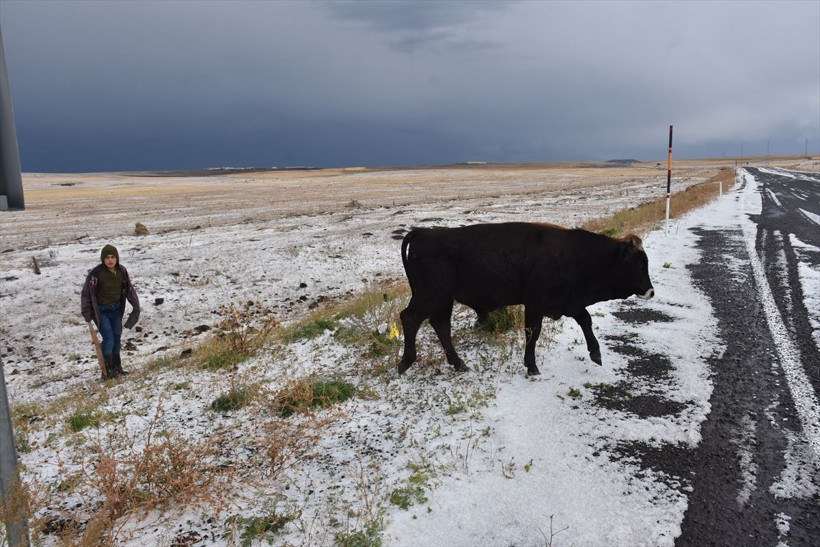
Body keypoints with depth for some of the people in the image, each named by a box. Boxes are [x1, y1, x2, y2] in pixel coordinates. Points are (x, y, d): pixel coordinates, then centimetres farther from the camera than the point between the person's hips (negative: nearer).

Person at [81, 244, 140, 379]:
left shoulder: (122, 271, -8)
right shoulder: (96, 273, -22)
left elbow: (129, 289, 3)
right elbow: (87, 292, -14)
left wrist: (136, 306, 0)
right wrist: (87, 313, -12)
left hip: (116, 308, 5)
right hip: (100, 310, -5)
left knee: (117, 337, 12)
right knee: (108, 338, -12)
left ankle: (117, 367, 25)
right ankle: (107, 369, 1)